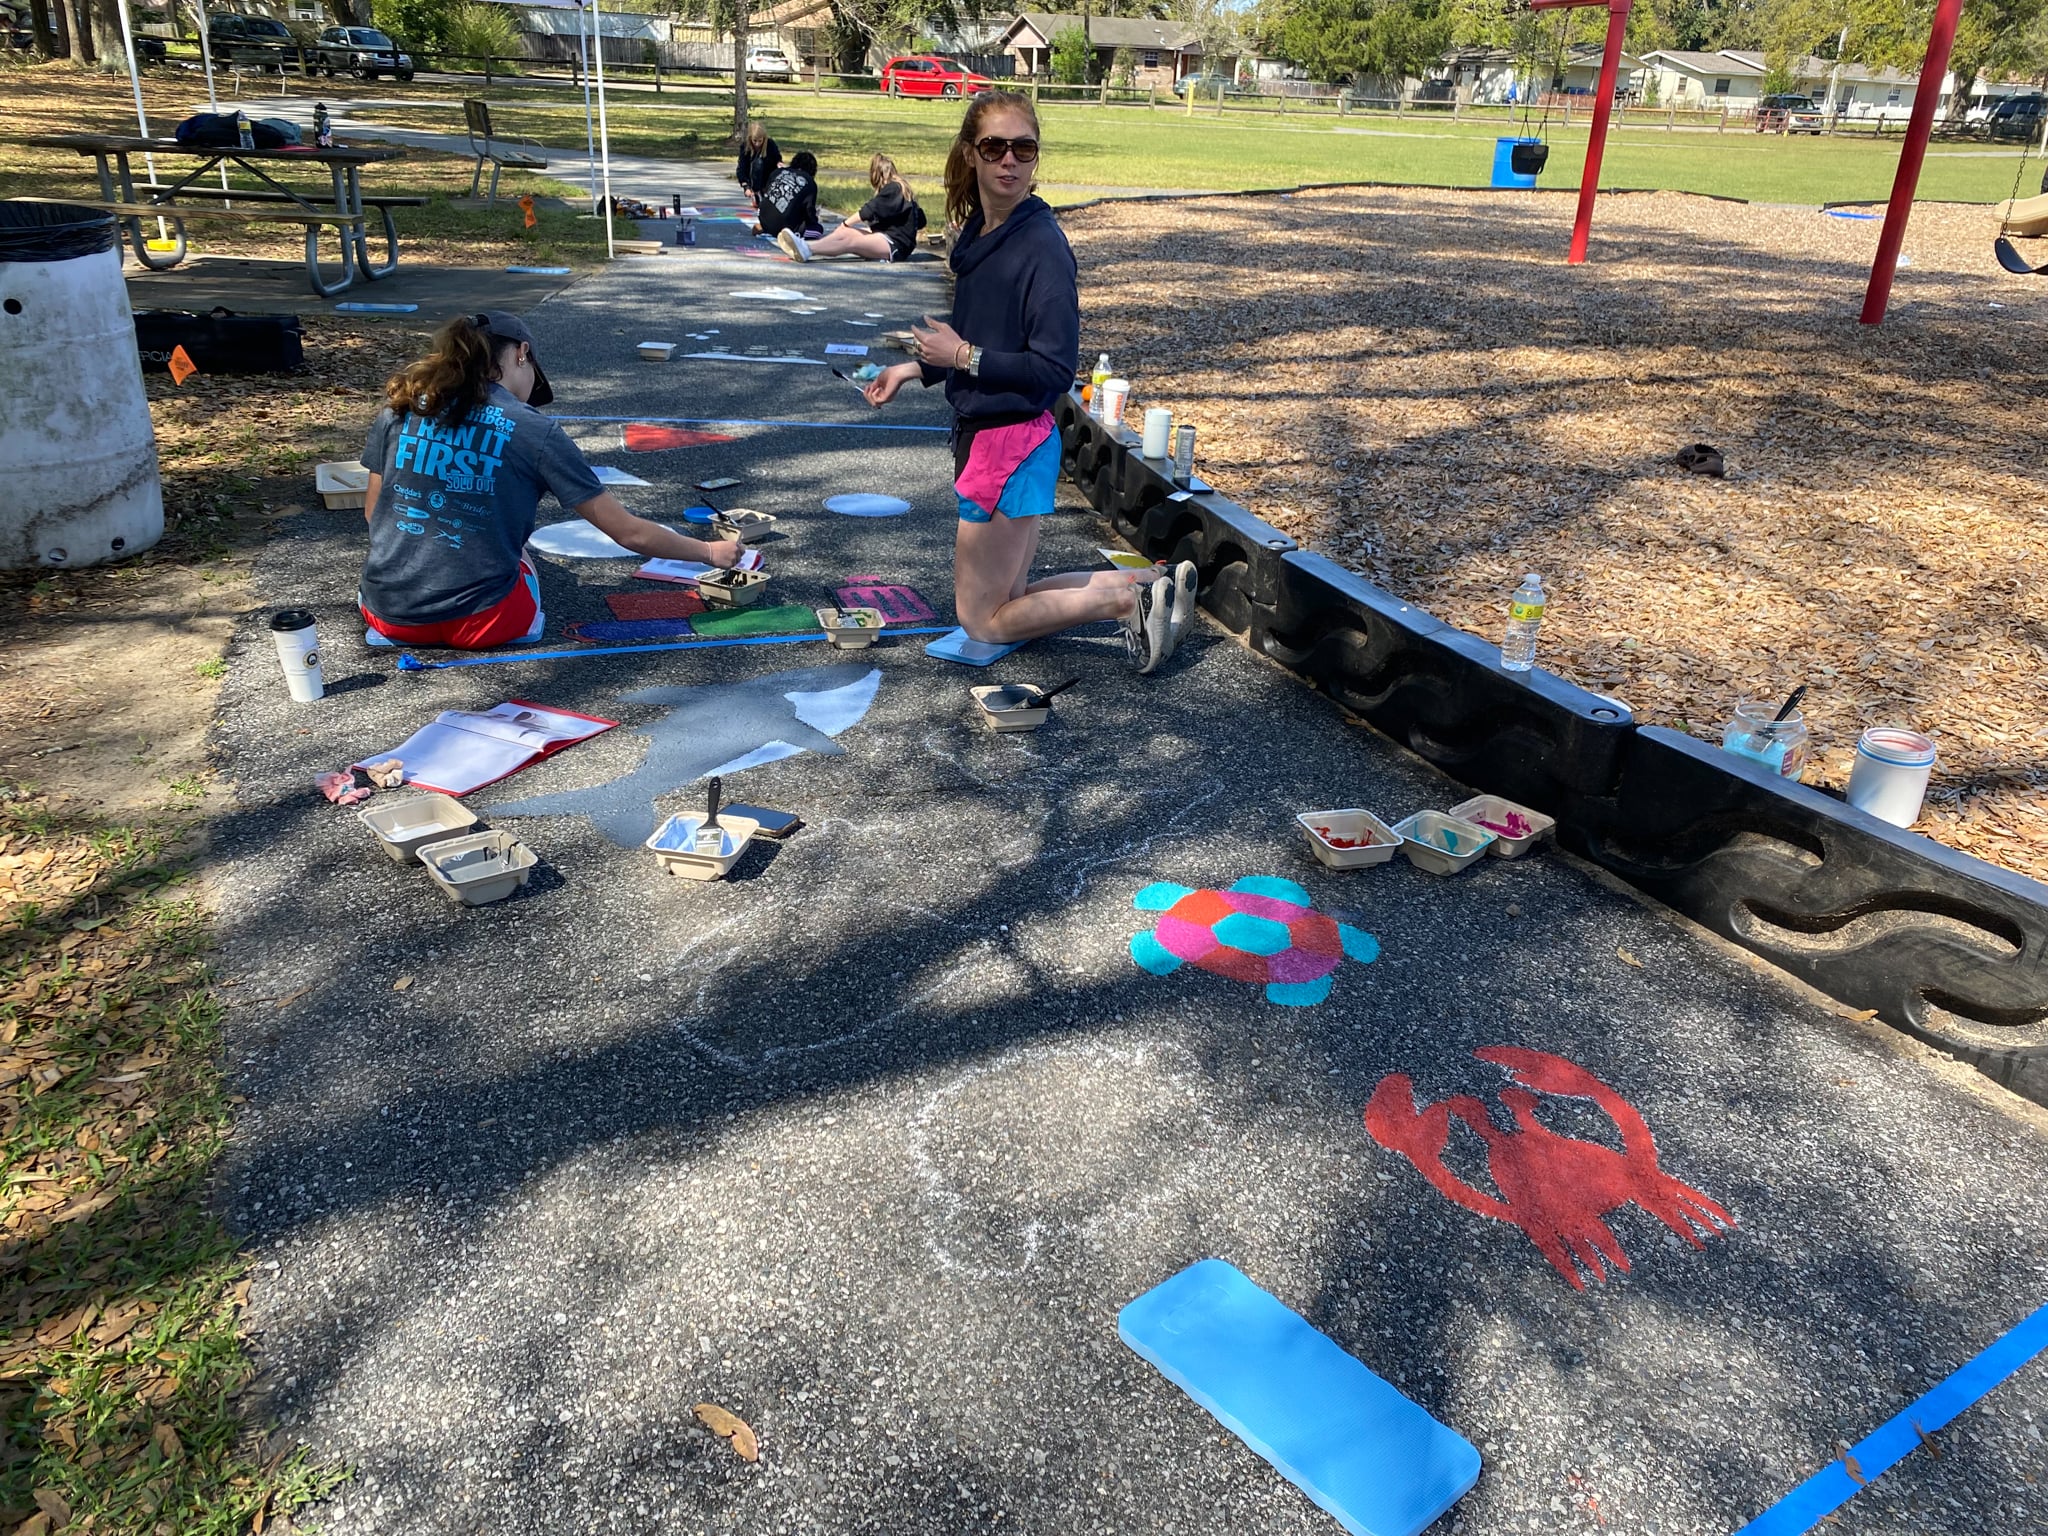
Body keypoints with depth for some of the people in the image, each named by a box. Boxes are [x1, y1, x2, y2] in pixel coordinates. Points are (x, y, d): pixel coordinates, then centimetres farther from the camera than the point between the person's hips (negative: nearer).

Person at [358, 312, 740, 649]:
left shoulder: (402, 404, 1)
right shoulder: (535, 432, -9)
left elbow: (373, 511, 10)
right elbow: (630, 533, -5)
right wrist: (709, 551, 9)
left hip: (389, 614, 4)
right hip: (475, 623, -3)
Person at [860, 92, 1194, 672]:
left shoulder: (1042, 244, -17)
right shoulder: (978, 232, 8)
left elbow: (1053, 370, -20)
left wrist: (962, 356, -15)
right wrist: (915, 369, 17)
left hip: (1013, 443, -9)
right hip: (981, 431, 9)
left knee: (984, 620, 3)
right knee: (1007, 598, 17)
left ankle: (1134, 598, 4)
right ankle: (1148, 582, 15)